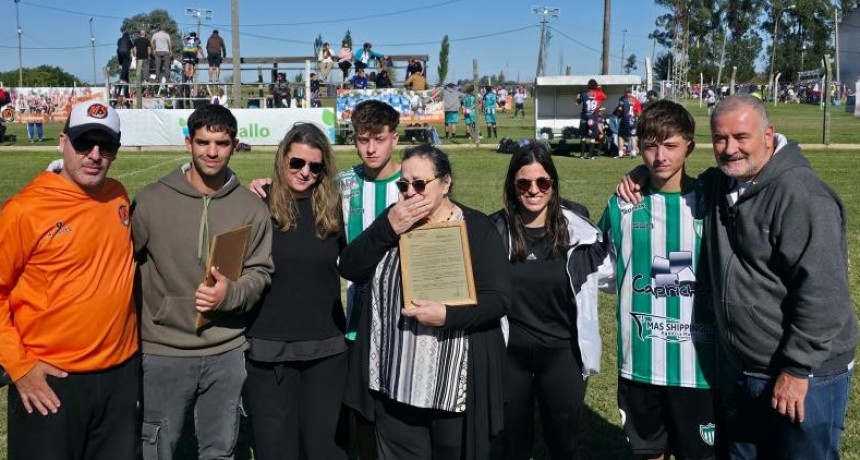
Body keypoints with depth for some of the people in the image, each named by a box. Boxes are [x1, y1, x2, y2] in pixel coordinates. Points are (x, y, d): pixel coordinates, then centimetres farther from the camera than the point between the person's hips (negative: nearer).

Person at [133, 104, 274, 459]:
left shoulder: (251, 206, -1)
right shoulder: (152, 199, -6)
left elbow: (260, 272, 1)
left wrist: (231, 293, -20)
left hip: (227, 352, 2)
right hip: (162, 351, -1)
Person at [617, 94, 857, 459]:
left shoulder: (801, 195, -20)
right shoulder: (718, 184, 4)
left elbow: (822, 292, -24)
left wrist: (797, 369, -21)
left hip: (803, 374, -7)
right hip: (736, 367, 8)